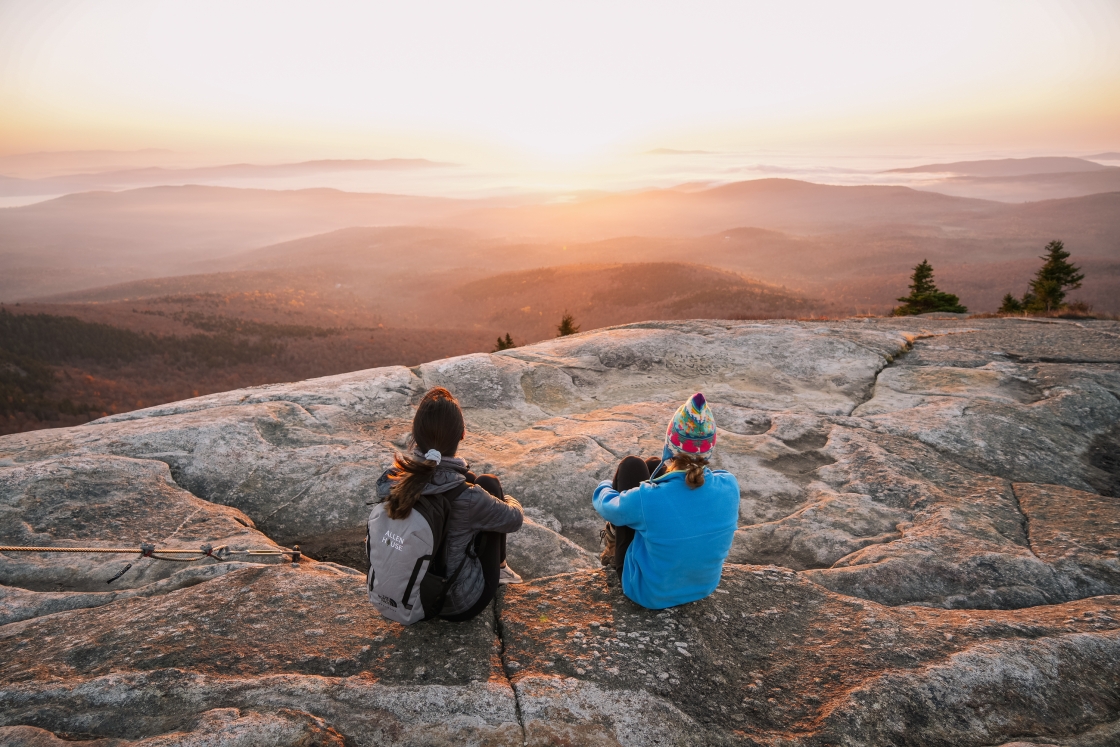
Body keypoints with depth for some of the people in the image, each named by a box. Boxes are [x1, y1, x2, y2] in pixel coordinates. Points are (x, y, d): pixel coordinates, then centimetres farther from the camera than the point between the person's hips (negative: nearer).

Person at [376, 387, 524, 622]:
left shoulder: (391, 480, -18)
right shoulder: (466, 497, -31)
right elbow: (514, 519, -9)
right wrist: (508, 500, 12)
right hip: (458, 605, -4)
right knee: (488, 483, 3)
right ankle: (499, 566, 28)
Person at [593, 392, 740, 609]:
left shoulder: (647, 499, -35)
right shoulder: (729, 485, -22)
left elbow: (605, 504, -11)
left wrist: (606, 486, 15)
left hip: (651, 593, -4)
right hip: (706, 584, 4)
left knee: (632, 466, 2)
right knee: (654, 467, 12)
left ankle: (614, 547, 29)